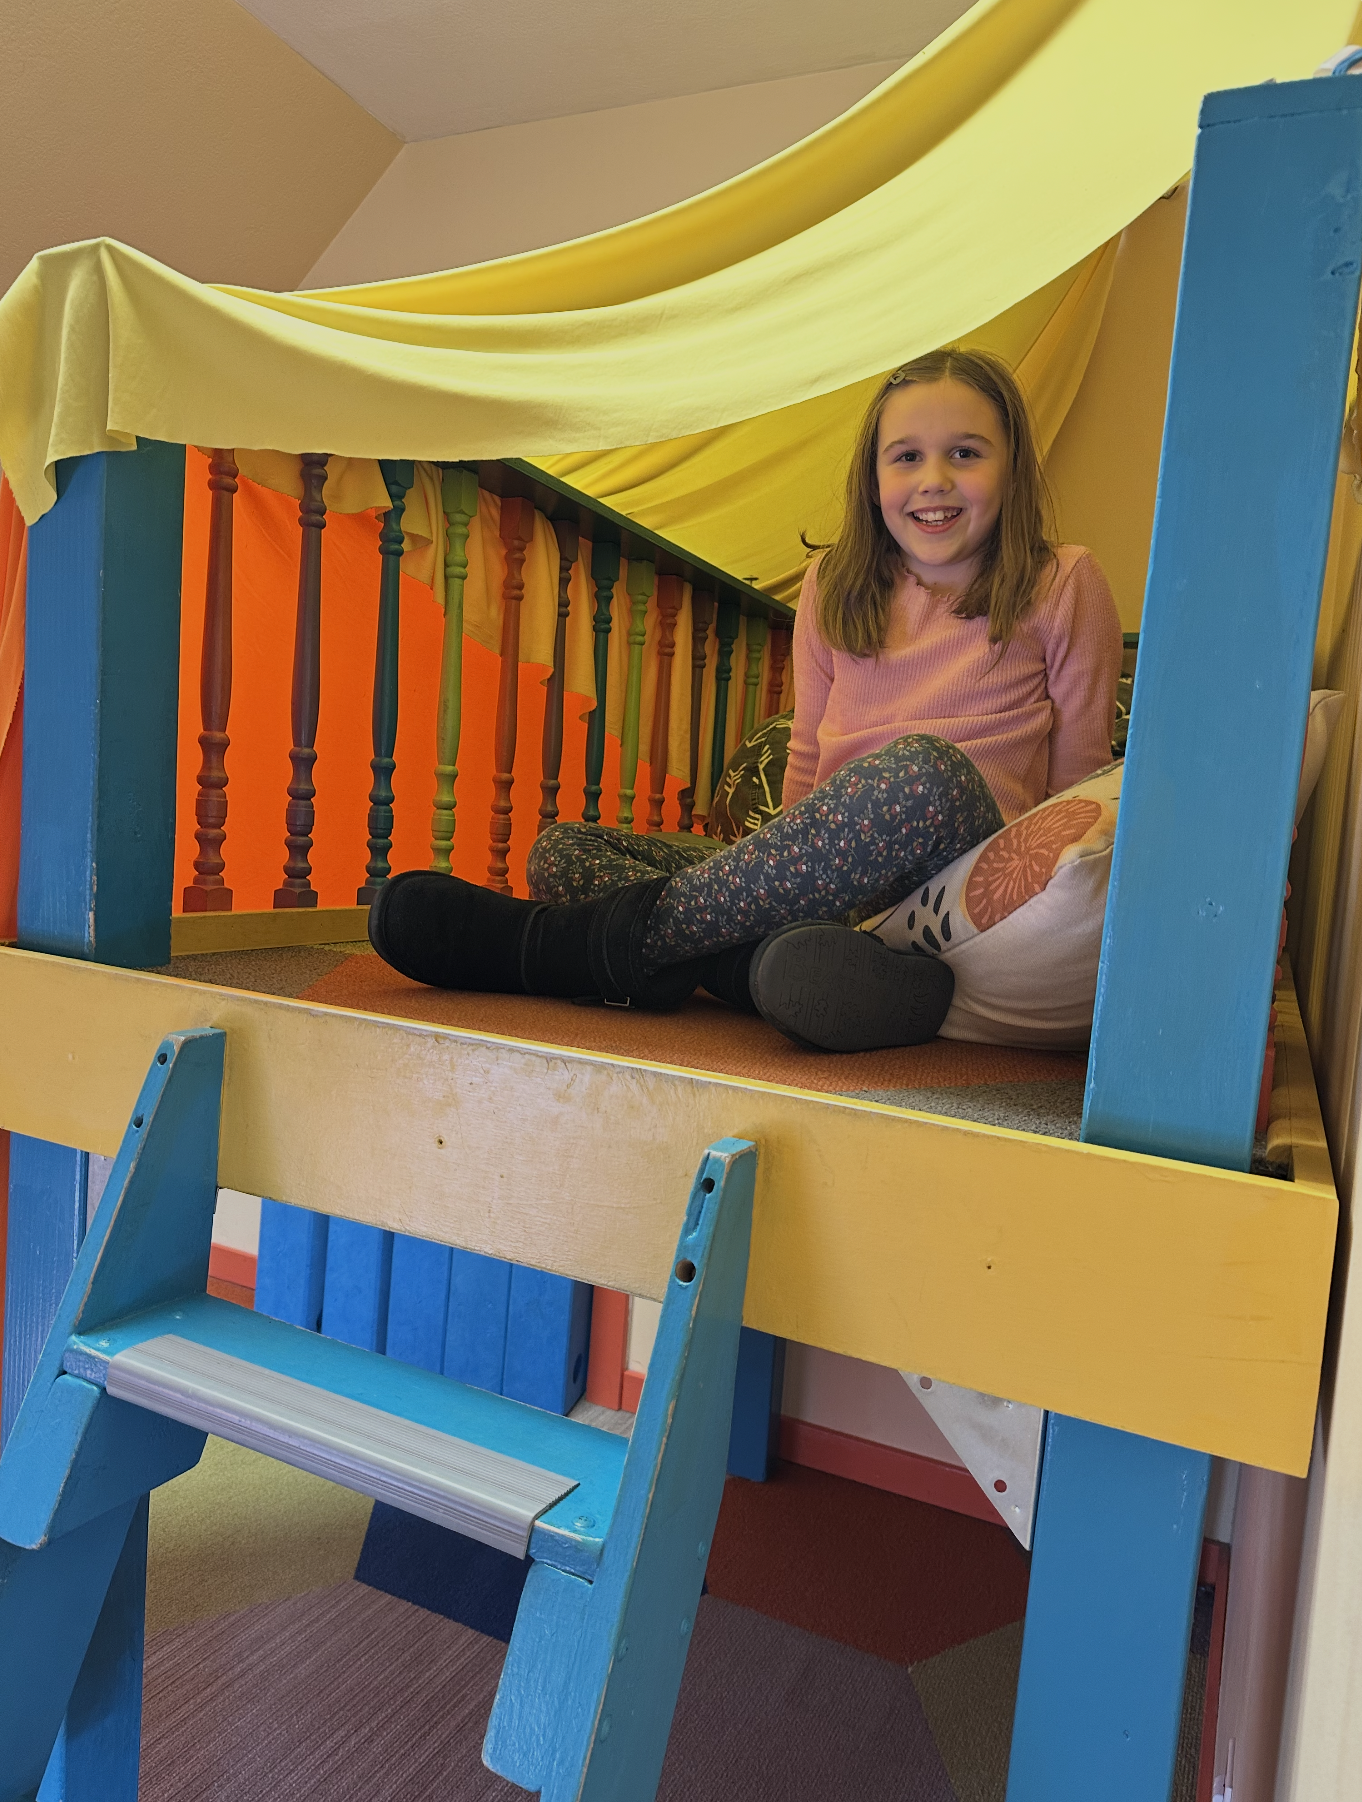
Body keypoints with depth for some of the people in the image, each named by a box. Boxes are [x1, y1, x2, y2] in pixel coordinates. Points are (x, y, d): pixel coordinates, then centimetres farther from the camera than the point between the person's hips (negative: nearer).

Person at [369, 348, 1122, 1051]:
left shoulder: (1063, 585, 7)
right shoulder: (835, 586, 15)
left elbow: (1078, 779, 9)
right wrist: (791, 864, 1)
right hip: (839, 883, 4)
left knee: (923, 769, -39)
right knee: (560, 850, -8)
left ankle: (553, 943, -31)